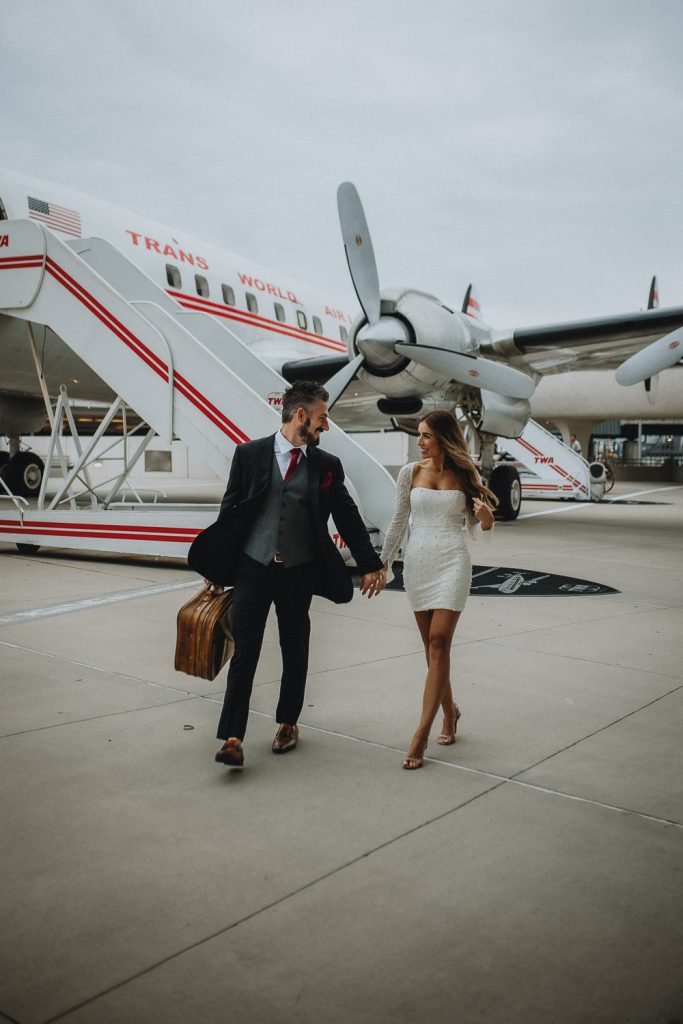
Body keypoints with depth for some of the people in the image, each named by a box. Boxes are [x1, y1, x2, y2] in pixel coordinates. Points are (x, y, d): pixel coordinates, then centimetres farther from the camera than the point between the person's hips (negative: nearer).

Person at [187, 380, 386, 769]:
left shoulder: (327, 466, 3)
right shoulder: (250, 454, 0)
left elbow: (348, 518, 8)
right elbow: (230, 510, 3)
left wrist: (371, 565, 8)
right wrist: (217, 565, 4)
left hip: (298, 573, 2)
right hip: (252, 568, -1)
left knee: (295, 652, 12)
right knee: (245, 652, -2)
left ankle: (288, 723, 31)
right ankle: (233, 738, 2)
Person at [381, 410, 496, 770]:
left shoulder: (465, 476, 3)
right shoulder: (410, 472, 6)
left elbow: (476, 530, 8)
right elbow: (399, 522, 13)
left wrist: (485, 519, -14)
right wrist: (383, 561, 14)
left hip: (452, 562, -2)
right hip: (417, 562, 3)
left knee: (439, 642, -12)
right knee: (432, 646, 8)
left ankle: (421, 735, -12)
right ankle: (449, 711, 29)